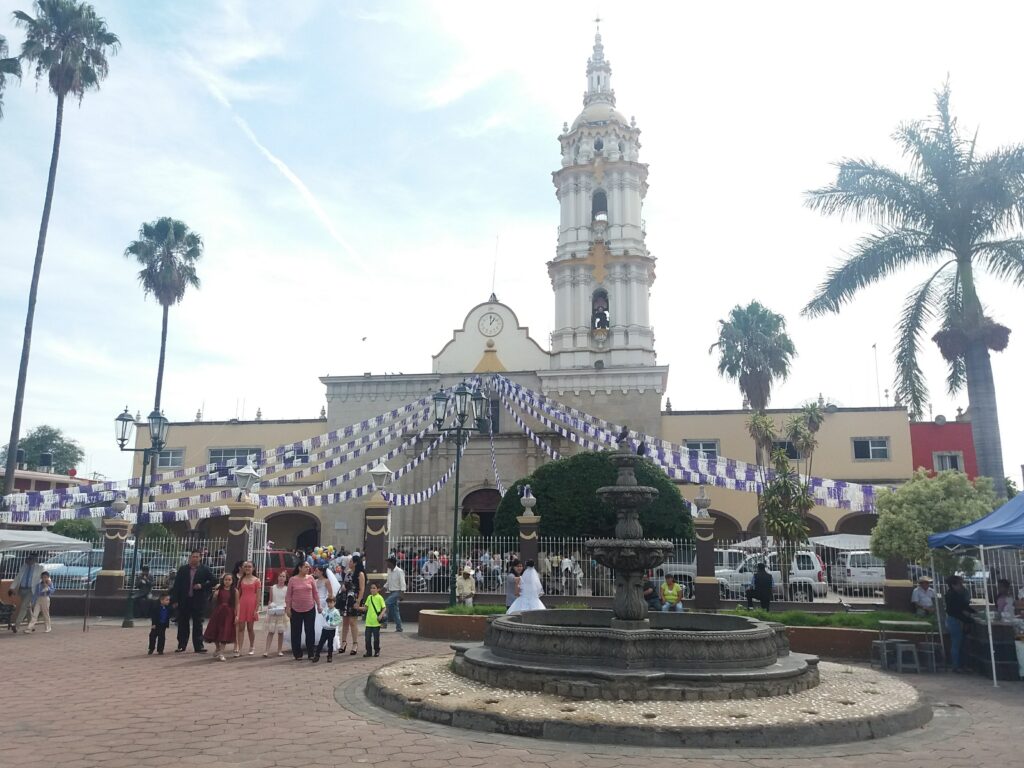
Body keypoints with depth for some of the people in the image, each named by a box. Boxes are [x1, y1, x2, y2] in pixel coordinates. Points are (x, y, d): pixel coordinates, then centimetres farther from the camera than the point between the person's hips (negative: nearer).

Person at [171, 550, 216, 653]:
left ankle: (198, 646, 6)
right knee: (183, 623, 8)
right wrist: (175, 600, -3)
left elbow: (213, 581, 3)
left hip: (198, 601, -2)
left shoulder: (205, 570, 1)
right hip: (184, 601, 2)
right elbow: (176, 585, 2)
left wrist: (202, 586, -12)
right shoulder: (183, 569, 4)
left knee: (198, 624, 3)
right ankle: (181, 646, 17)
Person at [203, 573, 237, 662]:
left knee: (225, 633, -3)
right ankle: (217, 649, 34)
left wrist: (237, 615, -6)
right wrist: (215, 591, -18)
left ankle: (221, 653, 5)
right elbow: (214, 599, -8)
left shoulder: (235, 591, 0)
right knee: (215, 631, 8)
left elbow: (236, 604, -1)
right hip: (218, 613, 2)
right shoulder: (219, 590, 3)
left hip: (228, 614, -2)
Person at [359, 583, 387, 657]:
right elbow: (366, 608, 15)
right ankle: (368, 651, 16)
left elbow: (384, 608, -6)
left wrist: (380, 615, -19)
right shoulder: (369, 597, 10)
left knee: (376, 638, 3)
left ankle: (377, 651, 17)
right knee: (367, 637, 5)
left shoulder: (379, 597, -6)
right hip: (368, 622, 4)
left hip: (376, 622, -4)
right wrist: (358, 607, 0)